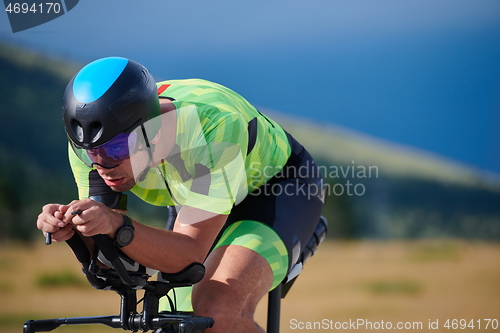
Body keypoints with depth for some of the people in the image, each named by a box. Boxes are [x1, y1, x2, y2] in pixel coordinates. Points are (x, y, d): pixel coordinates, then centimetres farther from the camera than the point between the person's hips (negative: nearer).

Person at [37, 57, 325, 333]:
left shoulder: (213, 129, -40)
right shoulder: (94, 141, -24)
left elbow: (189, 253, -38)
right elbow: (111, 261, -19)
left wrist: (117, 226, -54)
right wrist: (72, 228, -40)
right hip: (196, 199, 6)